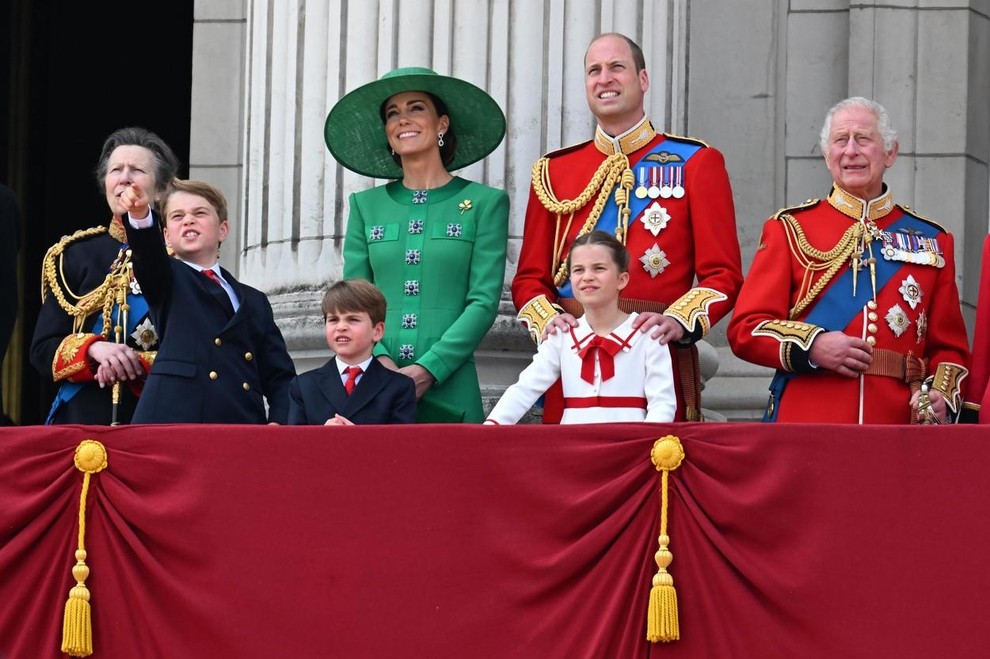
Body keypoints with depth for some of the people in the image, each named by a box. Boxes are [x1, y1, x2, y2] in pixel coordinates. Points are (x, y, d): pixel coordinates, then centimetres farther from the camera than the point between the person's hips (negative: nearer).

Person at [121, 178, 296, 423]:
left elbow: (280, 377, 19)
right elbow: (148, 255, -7)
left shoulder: (254, 302, 25)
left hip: (243, 434, 4)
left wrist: (279, 422, -1)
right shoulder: (165, 281, 17)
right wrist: (141, 217, -28)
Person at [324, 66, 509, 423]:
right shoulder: (366, 206, 13)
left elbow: (484, 302, -3)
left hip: (449, 390, -2)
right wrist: (379, 360, -10)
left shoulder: (484, 203, 5)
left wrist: (428, 369, -14)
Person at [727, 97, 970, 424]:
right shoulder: (790, 229, 7)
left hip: (898, 423, 2)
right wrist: (812, 346, -15)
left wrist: (941, 393, -7)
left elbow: (949, 345, 14)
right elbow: (745, 329, 2)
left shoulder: (931, 241, 13)